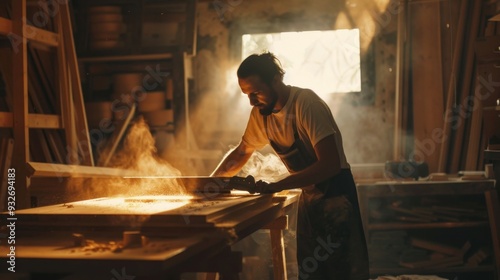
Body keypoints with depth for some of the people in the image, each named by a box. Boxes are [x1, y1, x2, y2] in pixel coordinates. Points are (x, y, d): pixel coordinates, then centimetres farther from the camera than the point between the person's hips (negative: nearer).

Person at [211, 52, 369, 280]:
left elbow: (330, 164, -29)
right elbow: (241, 152, 15)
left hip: (337, 192, -6)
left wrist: (275, 187, -30)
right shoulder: (261, 113, -2)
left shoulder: (306, 103, -23)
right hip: (308, 195, 7)